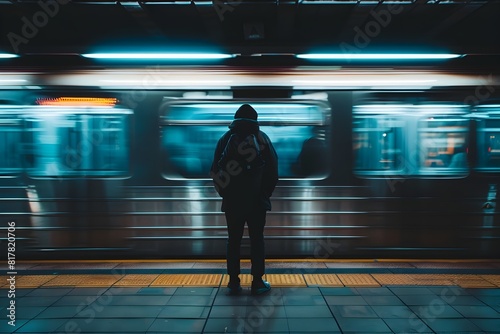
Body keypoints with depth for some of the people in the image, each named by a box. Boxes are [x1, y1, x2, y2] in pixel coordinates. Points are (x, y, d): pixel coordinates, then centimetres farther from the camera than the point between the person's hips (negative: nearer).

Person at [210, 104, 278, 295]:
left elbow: (215, 171, 3)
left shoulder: (225, 139, 4)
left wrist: (224, 193, 13)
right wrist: (266, 193, 10)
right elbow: (272, 170, 0)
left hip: (232, 200, 1)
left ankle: (234, 282, 9)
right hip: (257, 200, -1)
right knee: (257, 240, 4)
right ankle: (257, 282, 5)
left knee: (233, 240, 7)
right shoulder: (261, 138, 0)